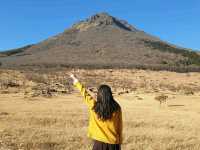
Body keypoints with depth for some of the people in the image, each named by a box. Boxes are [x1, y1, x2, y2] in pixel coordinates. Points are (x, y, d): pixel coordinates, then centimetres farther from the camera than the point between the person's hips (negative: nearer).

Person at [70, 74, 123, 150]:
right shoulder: (116, 108, -9)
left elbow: (85, 94, 6)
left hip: (99, 142, 0)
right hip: (113, 143, 0)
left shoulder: (94, 106, -10)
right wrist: (119, 142, 13)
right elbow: (119, 127, -1)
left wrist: (76, 82, 22)